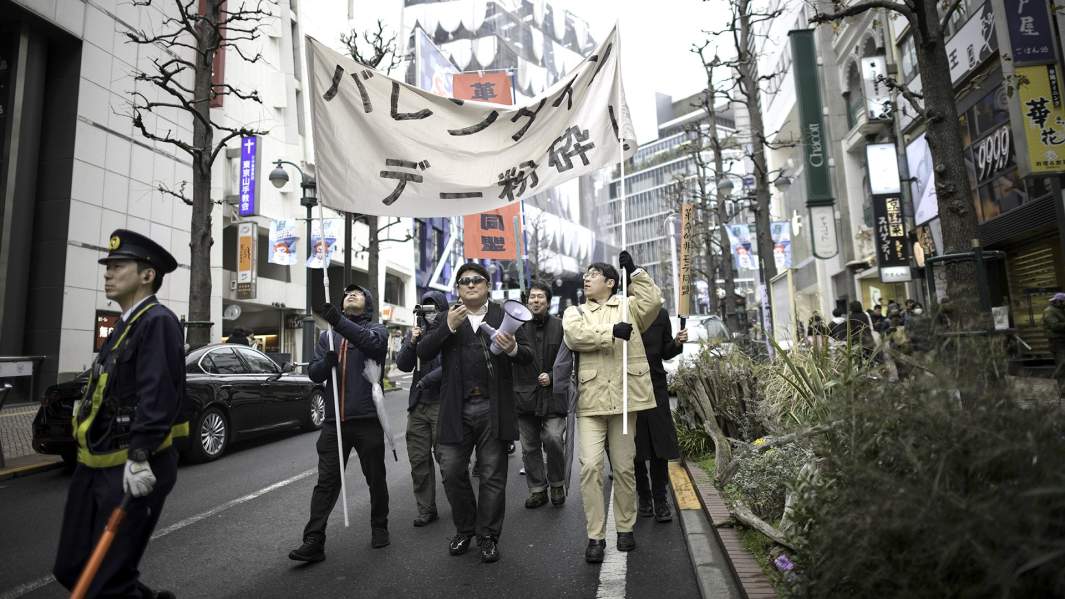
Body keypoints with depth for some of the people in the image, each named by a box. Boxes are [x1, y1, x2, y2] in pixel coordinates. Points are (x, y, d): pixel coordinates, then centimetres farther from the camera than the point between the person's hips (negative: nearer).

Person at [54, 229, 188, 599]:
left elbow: (156, 396, -25)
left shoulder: (157, 321, -14)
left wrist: (139, 457, -31)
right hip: (97, 466, 10)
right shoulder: (126, 324, 16)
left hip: (132, 470, -10)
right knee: (71, 569, 16)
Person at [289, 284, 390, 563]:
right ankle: (314, 542, 9)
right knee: (326, 481, 3)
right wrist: (327, 362, -15)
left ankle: (379, 527, 30)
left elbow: (373, 343, -23)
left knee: (375, 479, 11)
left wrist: (338, 320, -34)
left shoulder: (376, 328, 2)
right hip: (334, 420, 3)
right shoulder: (328, 334, 14)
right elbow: (313, 372, 8)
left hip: (367, 419, -2)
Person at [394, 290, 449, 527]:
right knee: (418, 459, 8)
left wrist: (427, 379, -18)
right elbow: (403, 365, 4)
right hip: (418, 404, 6)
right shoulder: (415, 332, 12)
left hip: (442, 403, -5)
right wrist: (412, 343, -11)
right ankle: (426, 510, 19)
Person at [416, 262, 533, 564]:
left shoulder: (503, 316, 6)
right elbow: (423, 352, -2)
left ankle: (488, 536, 22)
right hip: (456, 409, 1)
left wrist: (512, 348, -21)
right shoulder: (447, 318, 9)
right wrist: (449, 326, -15)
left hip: (493, 407, -1)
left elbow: (528, 356, 2)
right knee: (451, 471, 5)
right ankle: (464, 529, 28)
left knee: (493, 474, 6)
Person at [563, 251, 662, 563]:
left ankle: (625, 527, 27)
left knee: (624, 467, 9)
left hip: (624, 396, 0)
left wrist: (634, 271, -4)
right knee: (590, 466, -7)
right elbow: (575, 335, -8)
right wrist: (611, 332, -17)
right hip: (590, 399, 0)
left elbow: (653, 300, -5)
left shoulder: (628, 306, 14)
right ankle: (595, 535, 6)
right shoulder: (574, 312, 13)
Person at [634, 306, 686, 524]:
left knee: (661, 447, 2)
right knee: (635, 449, 8)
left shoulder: (660, 314, 6)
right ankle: (644, 497, 25)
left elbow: (666, 353, 12)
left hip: (656, 387, 2)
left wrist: (677, 343, -5)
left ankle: (660, 500, 15)